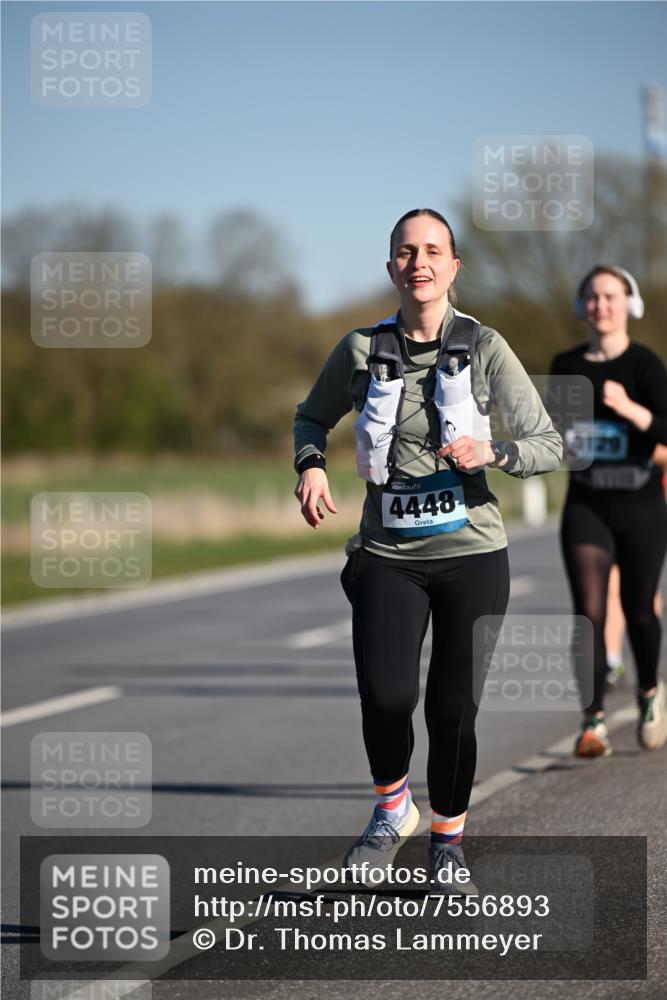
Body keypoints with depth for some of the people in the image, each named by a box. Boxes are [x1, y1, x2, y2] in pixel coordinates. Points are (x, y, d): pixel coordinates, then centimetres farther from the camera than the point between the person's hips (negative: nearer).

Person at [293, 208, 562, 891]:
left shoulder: (484, 349, -3)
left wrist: (492, 452, -23)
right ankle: (392, 812, 14)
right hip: (388, 556, 1)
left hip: (471, 554, 0)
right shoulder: (362, 350, 2)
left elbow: (550, 445, -4)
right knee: (385, 698, -16)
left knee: (453, 708, 0)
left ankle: (447, 834, 25)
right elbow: (313, 416, 20)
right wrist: (310, 464, -1)